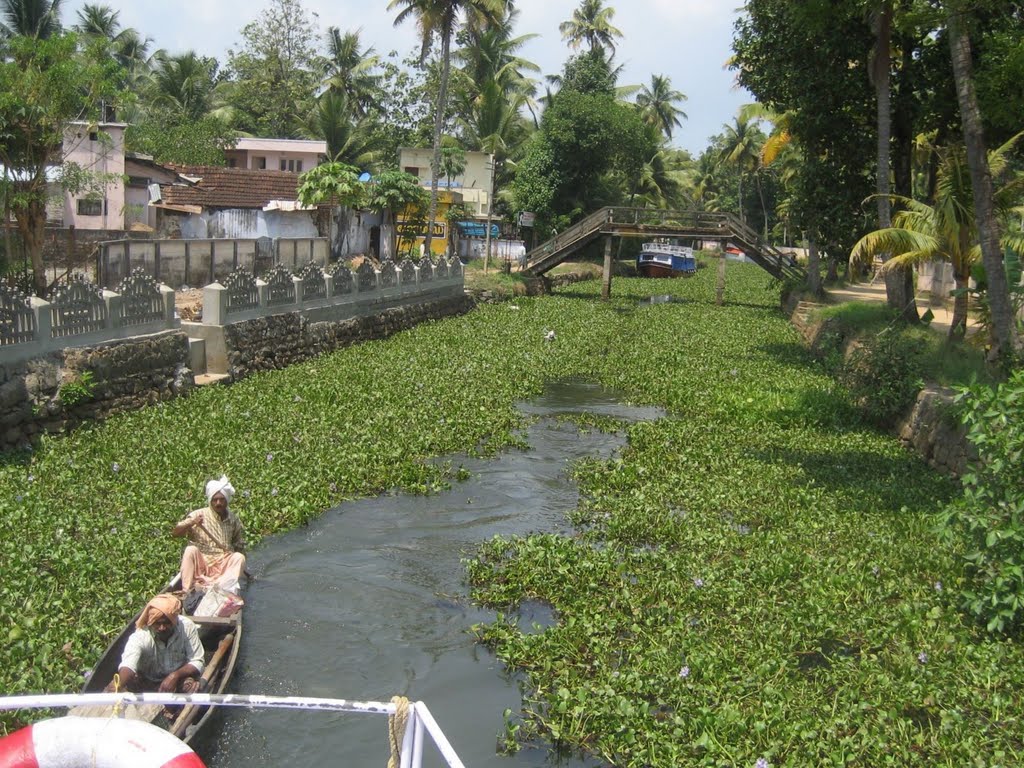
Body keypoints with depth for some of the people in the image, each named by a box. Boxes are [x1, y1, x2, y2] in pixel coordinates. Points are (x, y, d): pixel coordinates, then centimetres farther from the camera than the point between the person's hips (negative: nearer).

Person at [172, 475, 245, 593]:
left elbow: (239, 545, 18)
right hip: (200, 561, -2)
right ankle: (187, 591, -34)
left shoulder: (233, 520, 7)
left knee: (239, 557, -26)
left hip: (223, 563, 2)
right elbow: (176, 532, -5)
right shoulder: (199, 514, -1)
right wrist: (191, 523, -22)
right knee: (190, 550, -30)